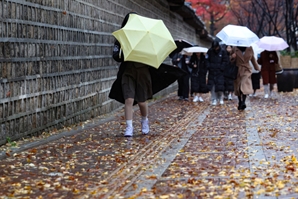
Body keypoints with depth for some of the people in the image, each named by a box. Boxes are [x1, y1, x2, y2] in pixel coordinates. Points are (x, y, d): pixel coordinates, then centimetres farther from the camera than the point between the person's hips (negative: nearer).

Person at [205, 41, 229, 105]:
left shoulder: (223, 52, -2)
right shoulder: (210, 51, 3)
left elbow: (225, 61, 2)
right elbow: (207, 60, 9)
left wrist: (221, 68, -8)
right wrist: (209, 67, -4)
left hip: (220, 72, -2)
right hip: (212, 72, 2)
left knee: (220, 86, -7)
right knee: (212, 86, 1)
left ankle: (221, 98, 12)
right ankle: (214, 99, 9)